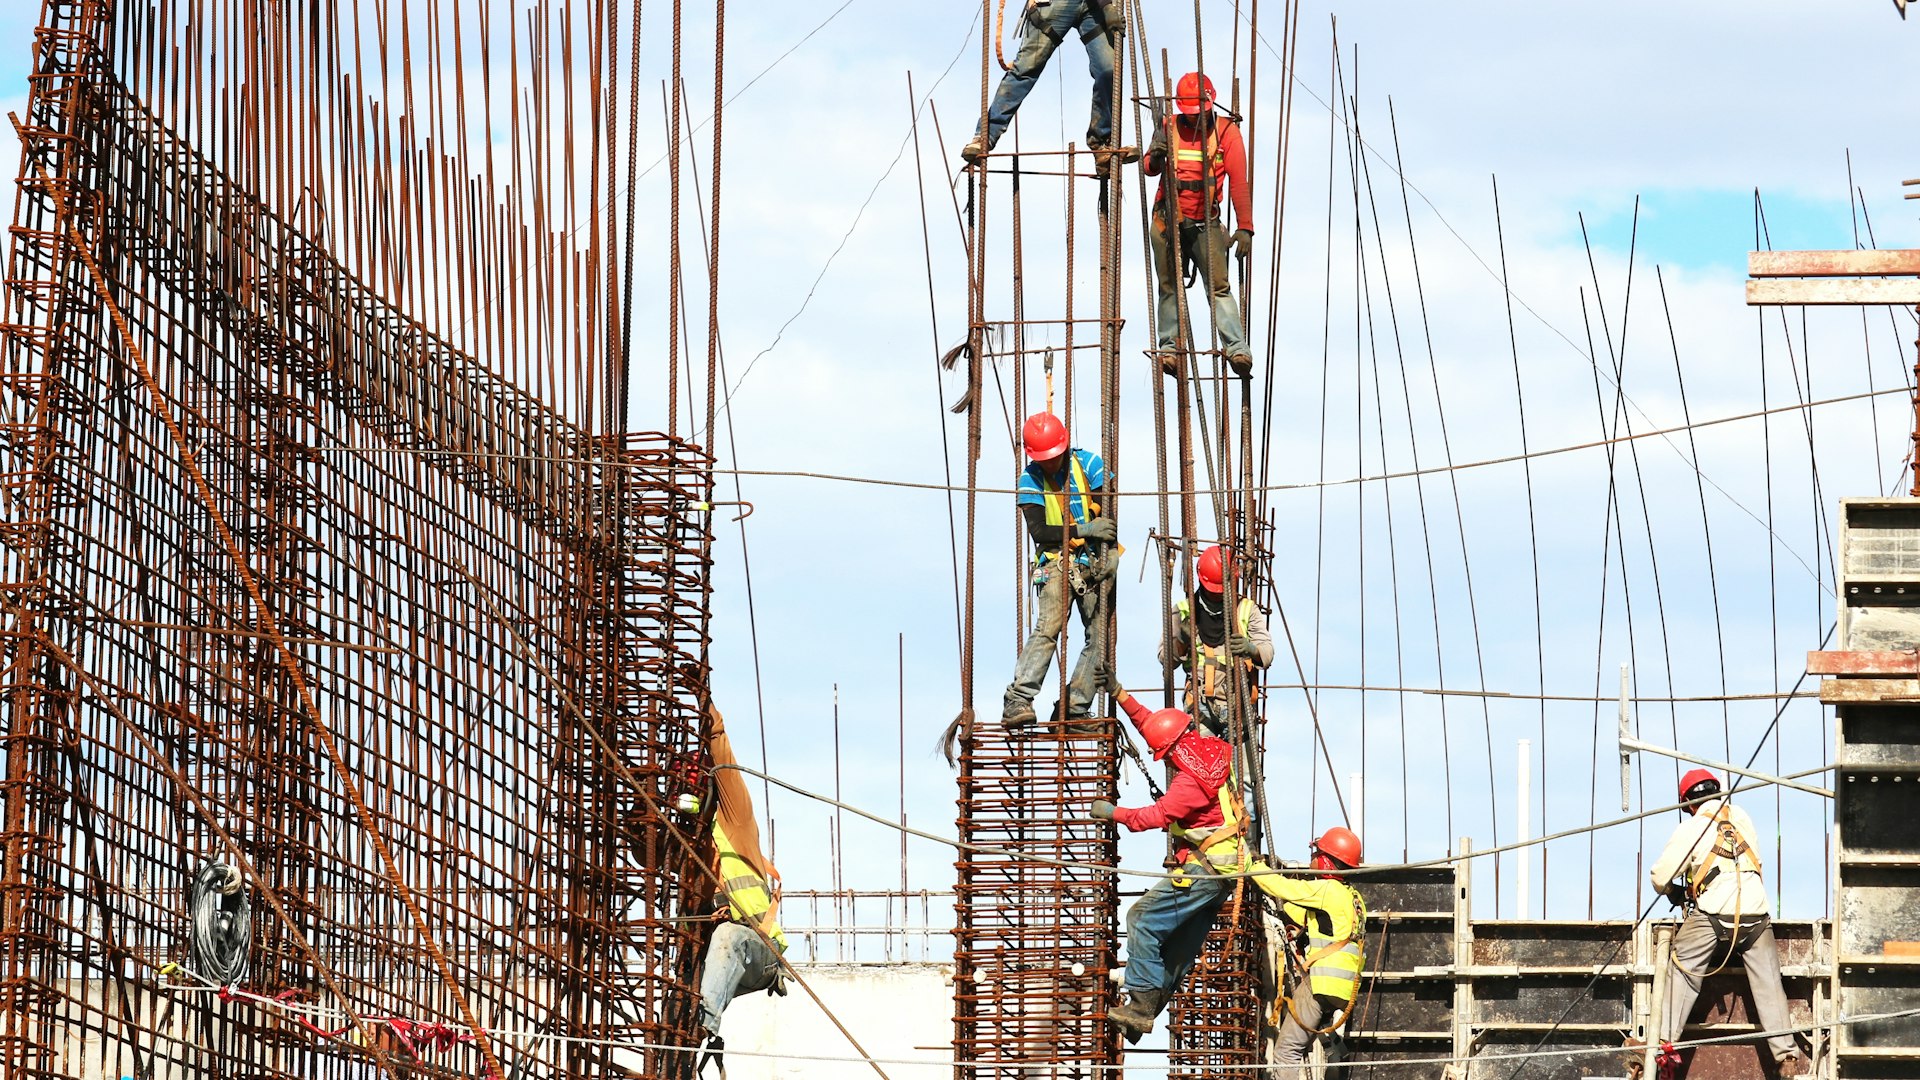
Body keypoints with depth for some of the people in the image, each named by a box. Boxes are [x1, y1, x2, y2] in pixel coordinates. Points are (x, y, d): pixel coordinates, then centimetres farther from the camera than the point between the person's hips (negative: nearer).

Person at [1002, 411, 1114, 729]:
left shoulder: (1089, 464, 0)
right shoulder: (1030, 480, -2)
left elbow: (1108, 512, 0)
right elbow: (1038, 531, -11)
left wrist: (1108, 551, -15)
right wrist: (1082, 530, -20)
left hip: (1094, 562, 3)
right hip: (1056, 562, -2)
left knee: (1101, 637, -5)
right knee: (1047, 630, -21)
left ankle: (1074, 709, -1)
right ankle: (1017, 703, -27)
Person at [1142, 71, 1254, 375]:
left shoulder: (1226, 131, -3)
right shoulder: (1169, 127, 3)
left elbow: (1239, 182, -8)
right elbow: (1149, 169, -2)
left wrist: (1245, 227, -16)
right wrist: (1156, 157, -27)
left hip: (1206, 224, -2)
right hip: (1168, 221, 2)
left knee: (1219, 287, -13)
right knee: (1170, 287, 3)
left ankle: (1237, 349, -20)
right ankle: (1169, 348, 5)